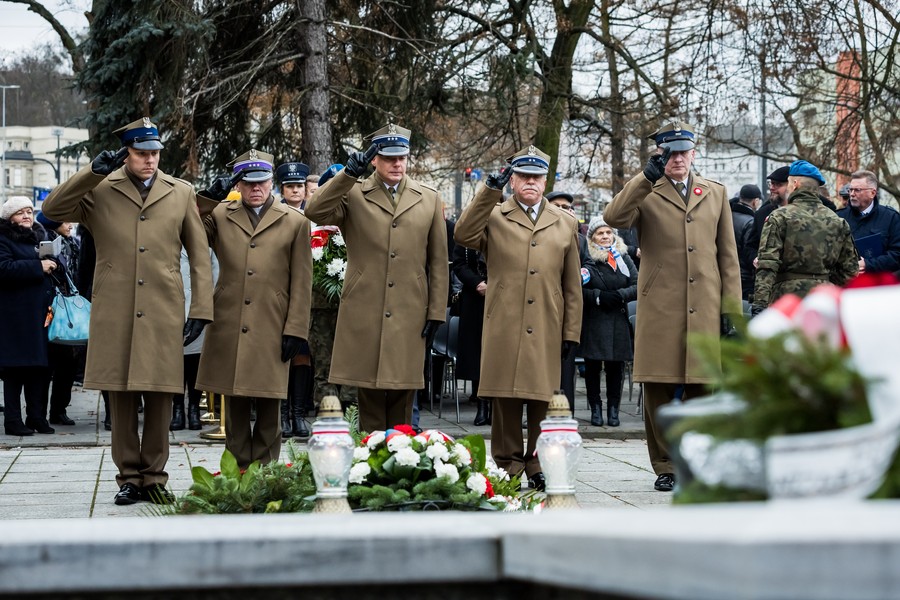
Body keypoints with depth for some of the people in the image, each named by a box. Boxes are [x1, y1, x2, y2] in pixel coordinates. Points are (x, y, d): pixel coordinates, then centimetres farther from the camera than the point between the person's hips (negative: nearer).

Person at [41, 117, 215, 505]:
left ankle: (154, 477, 12)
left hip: (163, 312, 1)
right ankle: (129, 477, 12)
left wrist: (201, 310, 3)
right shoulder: (99, 191, 7)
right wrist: (93, 172, -11)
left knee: (160, 397, 1)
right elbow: (52, 209, -4)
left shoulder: (181, 194, 11)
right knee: (121, 398, 2)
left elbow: (199, 256, 11)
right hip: (114, 312, -1)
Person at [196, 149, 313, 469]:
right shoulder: (219, 215, 12)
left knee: (268, 407, 1)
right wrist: (208, 198, -5)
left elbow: (301, 283, 4)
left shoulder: (295, 222, 7)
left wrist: (295, 330, -3)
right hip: (228, 328, 2)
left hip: (272, 331, -1)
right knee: (235, 407, 5)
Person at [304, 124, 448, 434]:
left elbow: (438, 261, 11)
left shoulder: (429, 199, 12)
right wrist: (349, 173, -20)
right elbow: (315, 211, -13)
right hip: (363, 313, -2)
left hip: (409, 315, 2)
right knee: (370, 399, 1)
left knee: (402, 398, 5)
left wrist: (436, 313, 5)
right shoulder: (353, 194, 6)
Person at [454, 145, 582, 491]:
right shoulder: (493, 216, 10)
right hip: (504, 329, -2)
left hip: (547, 332, 2)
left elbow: (572, 286, 14)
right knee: (506, 401, 0)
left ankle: (539, 468, 13)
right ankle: (508, 468, 8)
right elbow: (464, 236, -12)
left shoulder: (565, 224, 16)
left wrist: (571, 333, 8)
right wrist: (490, 191, -14)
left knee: (543, 402, 3)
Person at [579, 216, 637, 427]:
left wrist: (619, 296, -10)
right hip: (592, 321, -3)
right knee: (592, 366, 1)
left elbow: (637, 286, 6)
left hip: (618, 322, 3)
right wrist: (598, 296, -17)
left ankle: (613, 409, 11)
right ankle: (595, 408, 10)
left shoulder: (624, 258, 10)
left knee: (616, 366, 3)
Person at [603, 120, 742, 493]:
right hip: (659, 309, -2)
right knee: (659, 392, 1)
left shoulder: (715, 193, 16)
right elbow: (613, 218, -15)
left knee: (701, 390, 2)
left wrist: (731, 308, 7)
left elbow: (727, 255, 15)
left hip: (705, 309, 2)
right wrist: (648, 176, -18)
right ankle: (665, 467, 10)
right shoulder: (645, 194, 7)